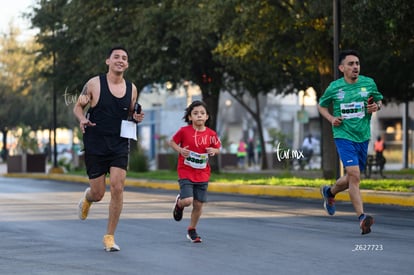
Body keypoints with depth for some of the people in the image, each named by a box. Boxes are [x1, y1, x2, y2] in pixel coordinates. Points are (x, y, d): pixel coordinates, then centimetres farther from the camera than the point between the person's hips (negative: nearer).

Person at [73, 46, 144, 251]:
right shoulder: (94, 84, -5)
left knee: (117, 188, -13)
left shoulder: (132, 89, 5)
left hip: (120, 146, 2)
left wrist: (136, 118, -4)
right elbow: (78, 106, 4)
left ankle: (109, 237, -2)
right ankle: (87, 197, 43)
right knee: (98, 193, 2)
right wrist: (82, 119, -17)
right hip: (95, 146, -2)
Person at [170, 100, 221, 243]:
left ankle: (192, 230, 27)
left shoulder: (211, 134, -2)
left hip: (202, 174, 3)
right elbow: (172, 142, 4)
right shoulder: (184, 131, -9)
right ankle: (179, 203, 21)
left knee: (198, 204, 5)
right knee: (188, 200, -18)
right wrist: (180, 150, -14)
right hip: (185, 172, -3)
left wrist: (214, 151, -10)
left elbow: (217, 148, 13)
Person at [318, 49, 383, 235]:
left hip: (363, 136, 4)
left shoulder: (369, 83, 1)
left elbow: (379, 100, 18)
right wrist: (331, 119, -5)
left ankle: (329, 192, 45)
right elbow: (321, 105, 14)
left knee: (352, 178, 14)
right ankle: (362, 218, -19)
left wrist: (376, 107, -5)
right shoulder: (334, 87, -3)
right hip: (343, 135, -4)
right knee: (354, 175, -19)